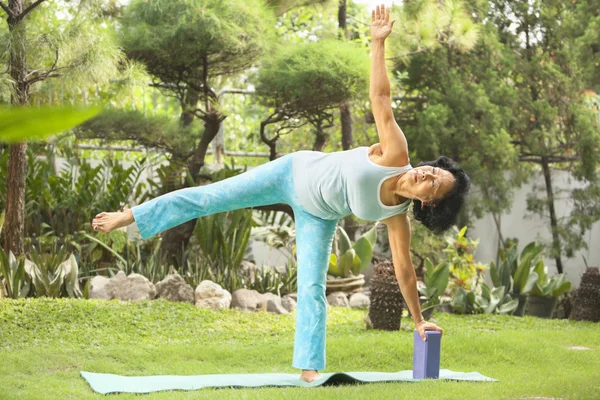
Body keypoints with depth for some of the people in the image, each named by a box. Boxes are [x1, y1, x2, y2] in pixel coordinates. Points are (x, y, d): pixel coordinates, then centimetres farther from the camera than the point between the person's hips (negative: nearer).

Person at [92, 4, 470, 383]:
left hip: (318, 216, 1)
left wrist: (418, 319, -9)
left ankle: (310, 368, 1)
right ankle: (127, 217, 10)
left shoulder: (396, 216, -22)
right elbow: (381, 99, -29)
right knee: (210, 198, 0)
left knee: (312, 287, -10)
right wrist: (379, 41, -34)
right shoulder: (396, 155, -28)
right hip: (295, 172, -1)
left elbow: (404, 268, -12)